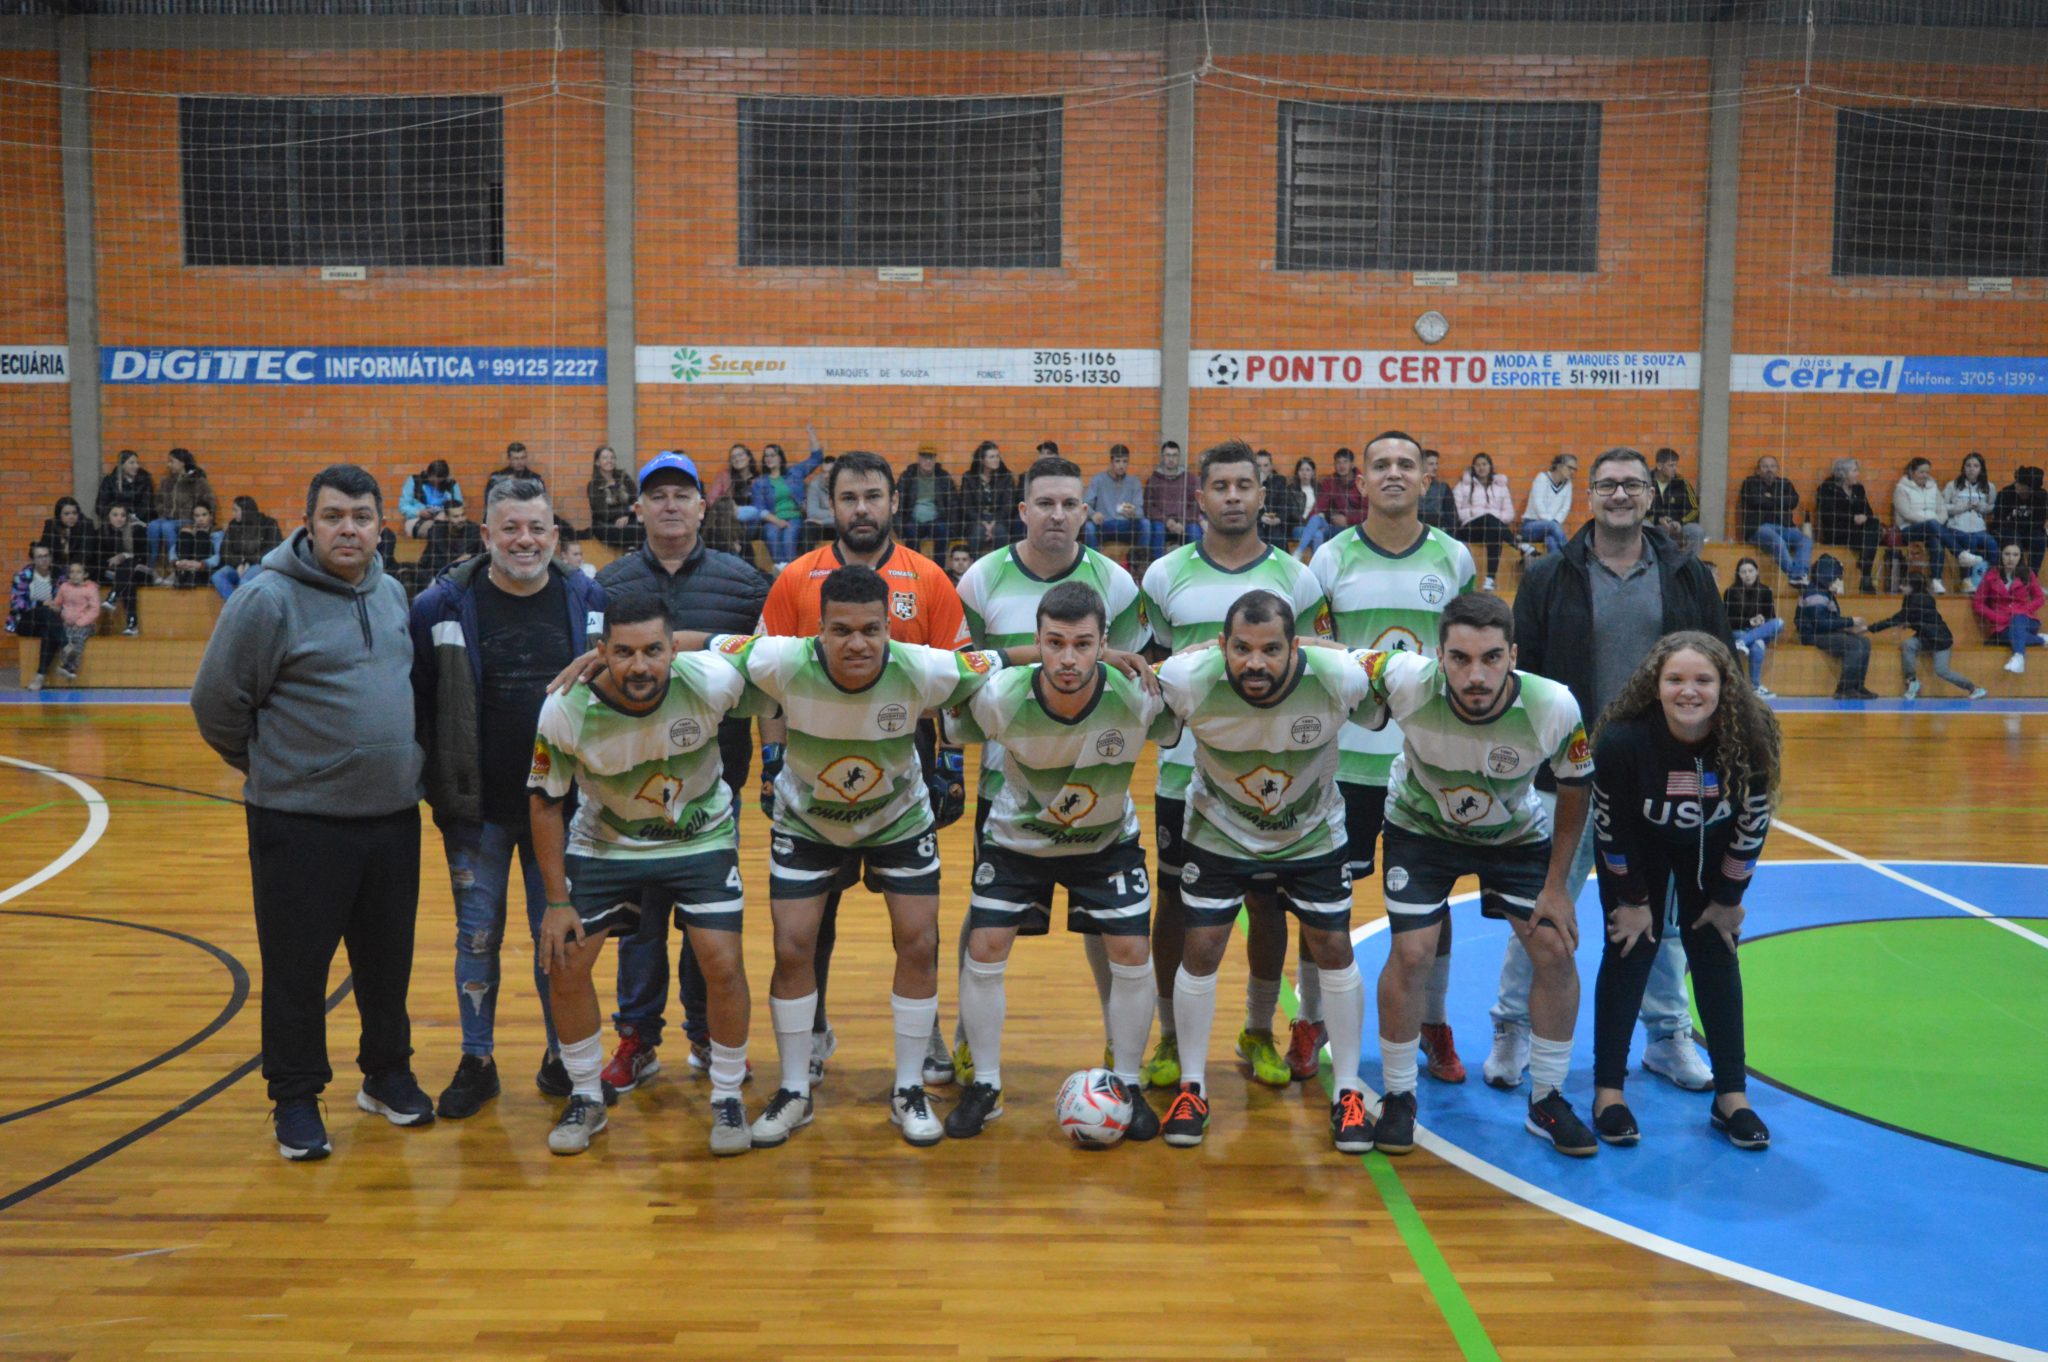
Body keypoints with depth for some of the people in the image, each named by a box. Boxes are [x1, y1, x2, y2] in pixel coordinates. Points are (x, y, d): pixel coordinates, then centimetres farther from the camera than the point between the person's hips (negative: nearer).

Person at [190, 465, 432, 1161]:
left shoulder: (392, 594, 7)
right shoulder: (269, 600, -12)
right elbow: (216, 702, -7)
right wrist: (269, 766, 3)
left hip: (394, 815, 5)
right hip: (300, 823, -5)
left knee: (388, 961, 16)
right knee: (296, 968, 5)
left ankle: (387, 1074, 32)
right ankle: (295, 1100, 20)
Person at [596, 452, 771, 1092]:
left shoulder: (742, 580, 3)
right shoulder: (609, 583, 5)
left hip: (715, 773, 0)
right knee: (638, 909, 7)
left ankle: (709, 1033, 23)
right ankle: (637, 1038, 19)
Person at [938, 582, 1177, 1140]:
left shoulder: (1138, 697, -30)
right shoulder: (1000, 699, -31)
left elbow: (1183, 729, -8)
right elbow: (954, 731, -9)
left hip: (1108, 841, 0)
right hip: (1015, 837, 0)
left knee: (1132, 954, -6)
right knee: (984, 950, -5)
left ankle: (1127, 1084, 16)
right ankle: (984, 1085, 14)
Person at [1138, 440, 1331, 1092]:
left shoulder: (1296, 578, 3)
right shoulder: (1164, 576, 2)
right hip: (1185, 770, 0)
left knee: (1269, 904, 8)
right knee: (1176, 903, 5)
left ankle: (1259, 1034, 26)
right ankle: (1170, 1037, 21)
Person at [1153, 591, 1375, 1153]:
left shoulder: (1339, 677, -30)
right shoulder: (1190, 680, -31)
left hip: (1313, 835, 1)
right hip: (1219, 833, 0)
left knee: (1334, 950, 2)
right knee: (1200, 951, -2)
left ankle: (1348, 1091, 20)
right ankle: (1191, 1088, 18)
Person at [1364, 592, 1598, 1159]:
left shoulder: (1554, 707, -32)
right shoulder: (1408, 681, -36)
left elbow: (1574, 790, -12)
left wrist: (1557, 886, -8)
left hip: (1517, 833, 2)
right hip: (1421, 827, -1)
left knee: (1556, 953, -3)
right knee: (1410, 954, -10)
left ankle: (1547, 1101, 18)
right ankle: (1398, 1098, 12)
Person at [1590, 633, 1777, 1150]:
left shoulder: (1750, 739, -31)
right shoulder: (1623, 740, -36)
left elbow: (1752, 826, -15)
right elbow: (1612, 828, -20)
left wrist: (1728, 898, -6)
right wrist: (1632, 901, -10)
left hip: (1711, 850, 2)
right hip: (1636, 850, -2)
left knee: (1716, 956, 0)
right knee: (1629, 951, -4)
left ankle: (1731, 1096, 10)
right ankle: (1608, 1092, 5)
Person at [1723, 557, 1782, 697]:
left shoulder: (1765, 592, 3)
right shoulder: (1731, 592, -4)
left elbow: (1771, 618, 3)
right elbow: (1728, 621, -7)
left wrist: (1762, 621, -22)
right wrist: (1749, 622, -23)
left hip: (1760, 634, 3)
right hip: (1737, 633, -3)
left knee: (1779, 623, -30)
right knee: (1757, 646, -37)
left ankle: (1742, 642, -39)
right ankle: (1756, 687, -37)